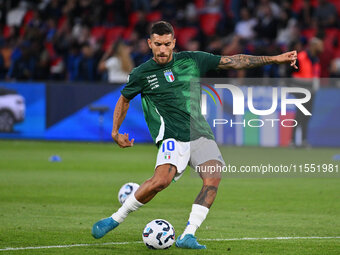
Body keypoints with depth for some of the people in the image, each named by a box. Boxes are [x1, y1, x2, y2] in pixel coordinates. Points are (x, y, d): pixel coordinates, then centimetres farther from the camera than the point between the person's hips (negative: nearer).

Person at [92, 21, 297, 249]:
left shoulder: (192, 60, 7)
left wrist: (275, 59, 8)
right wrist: (115, 132, 15)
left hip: (200, 133, 3)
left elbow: (234, 61, 10)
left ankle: (187, 236, -18)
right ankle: (116, 219, -11)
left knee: (213, 179, -22)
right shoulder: (141, 74, 4)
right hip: (172, 137, -3)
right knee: (161, 180, -29)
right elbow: (124, 99, 23)